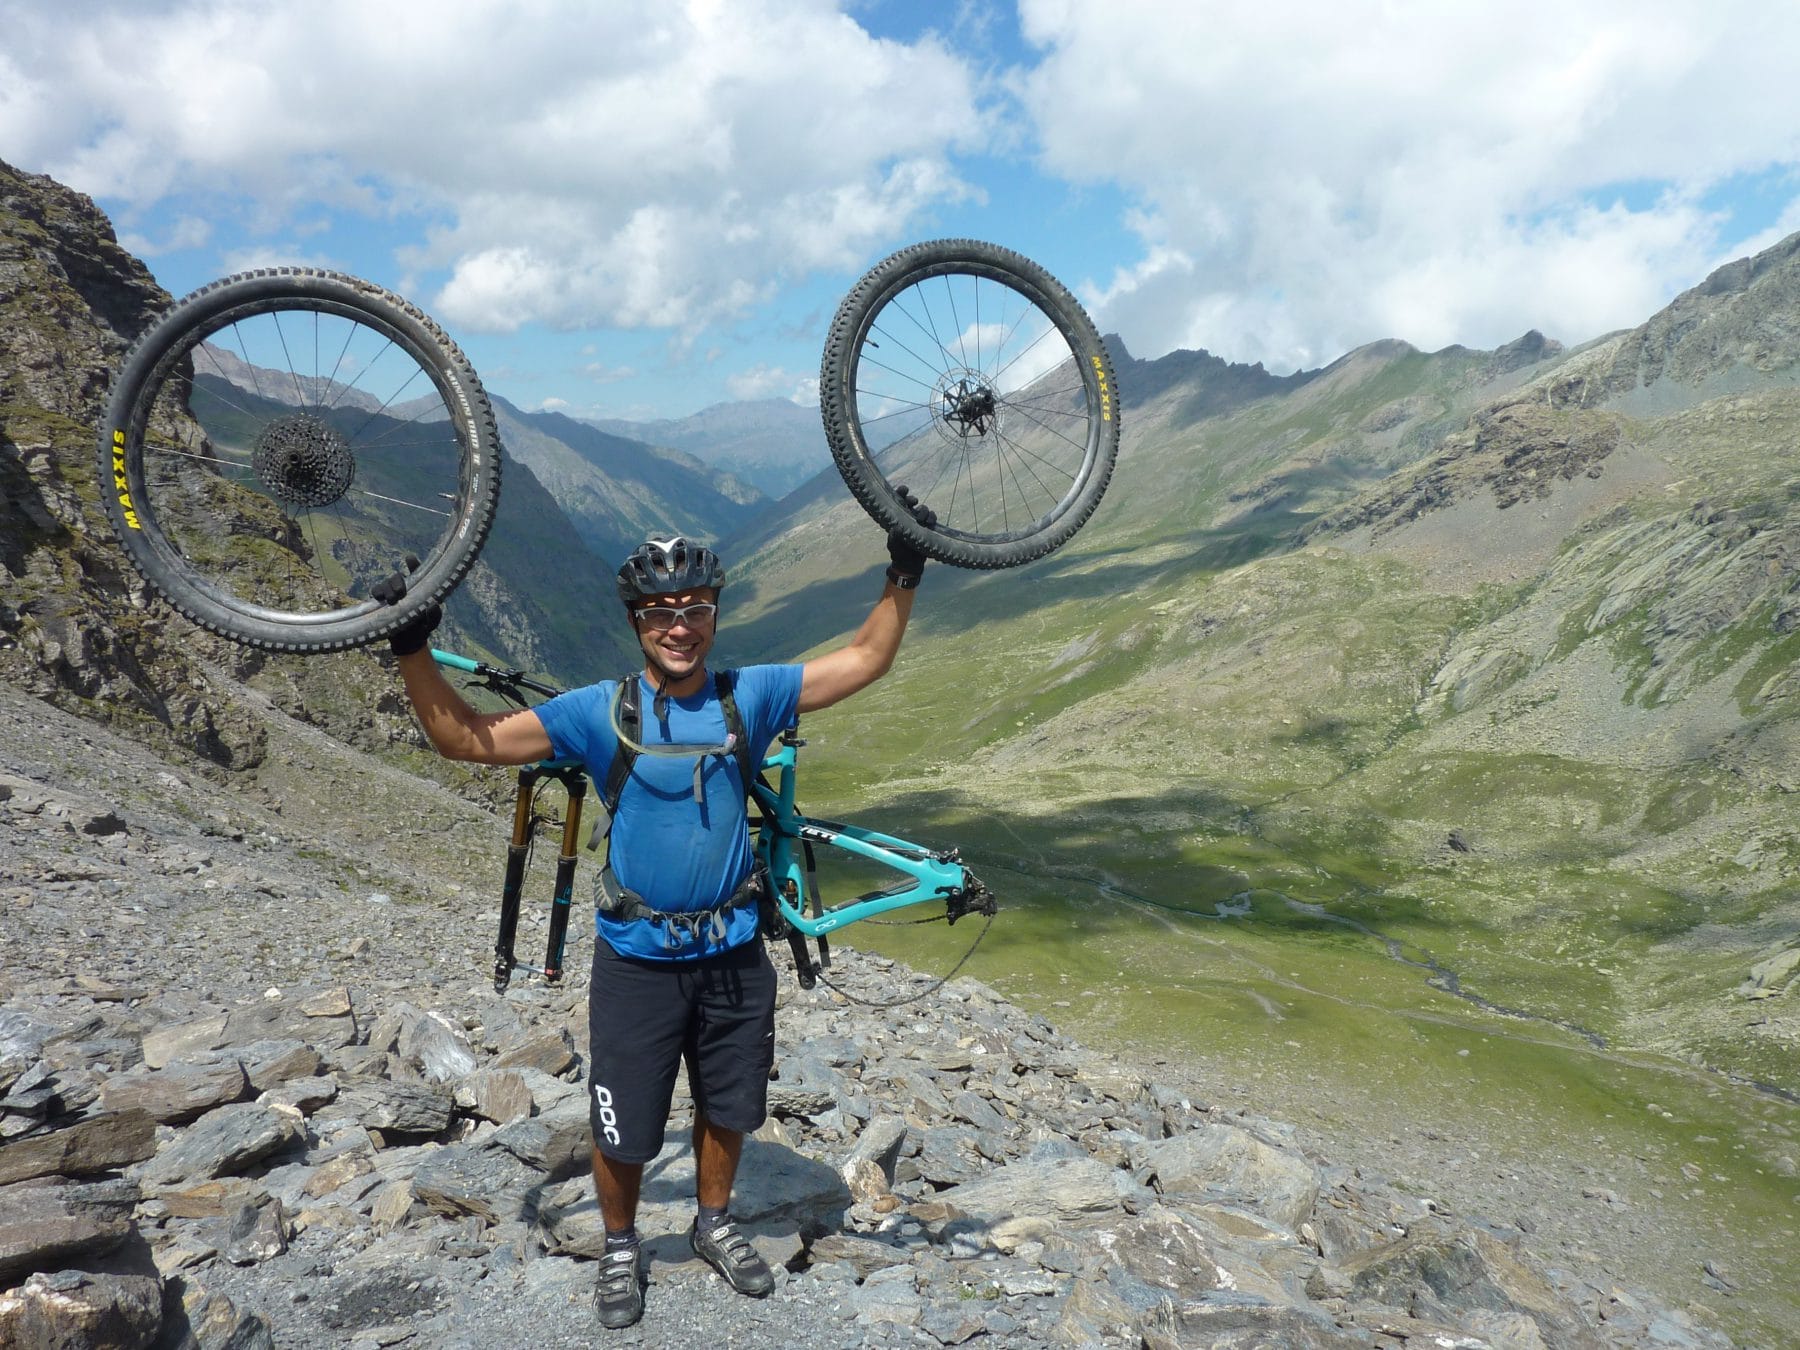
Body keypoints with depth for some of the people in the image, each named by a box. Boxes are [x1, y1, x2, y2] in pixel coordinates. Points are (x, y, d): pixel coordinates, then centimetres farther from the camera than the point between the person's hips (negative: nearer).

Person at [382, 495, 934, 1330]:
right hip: (637, 961, -2)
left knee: (727, 1105, 21)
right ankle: (620, 1248, 39)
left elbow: (864, 661, -2)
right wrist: (414, 650, -20)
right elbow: (466, 738, -11)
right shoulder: (601, 713, -10)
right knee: (624, 1128, 11)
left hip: (733, 955, 2)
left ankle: (714, 1224, 47)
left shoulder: (748, 697, -4)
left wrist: (903, 576, -11)